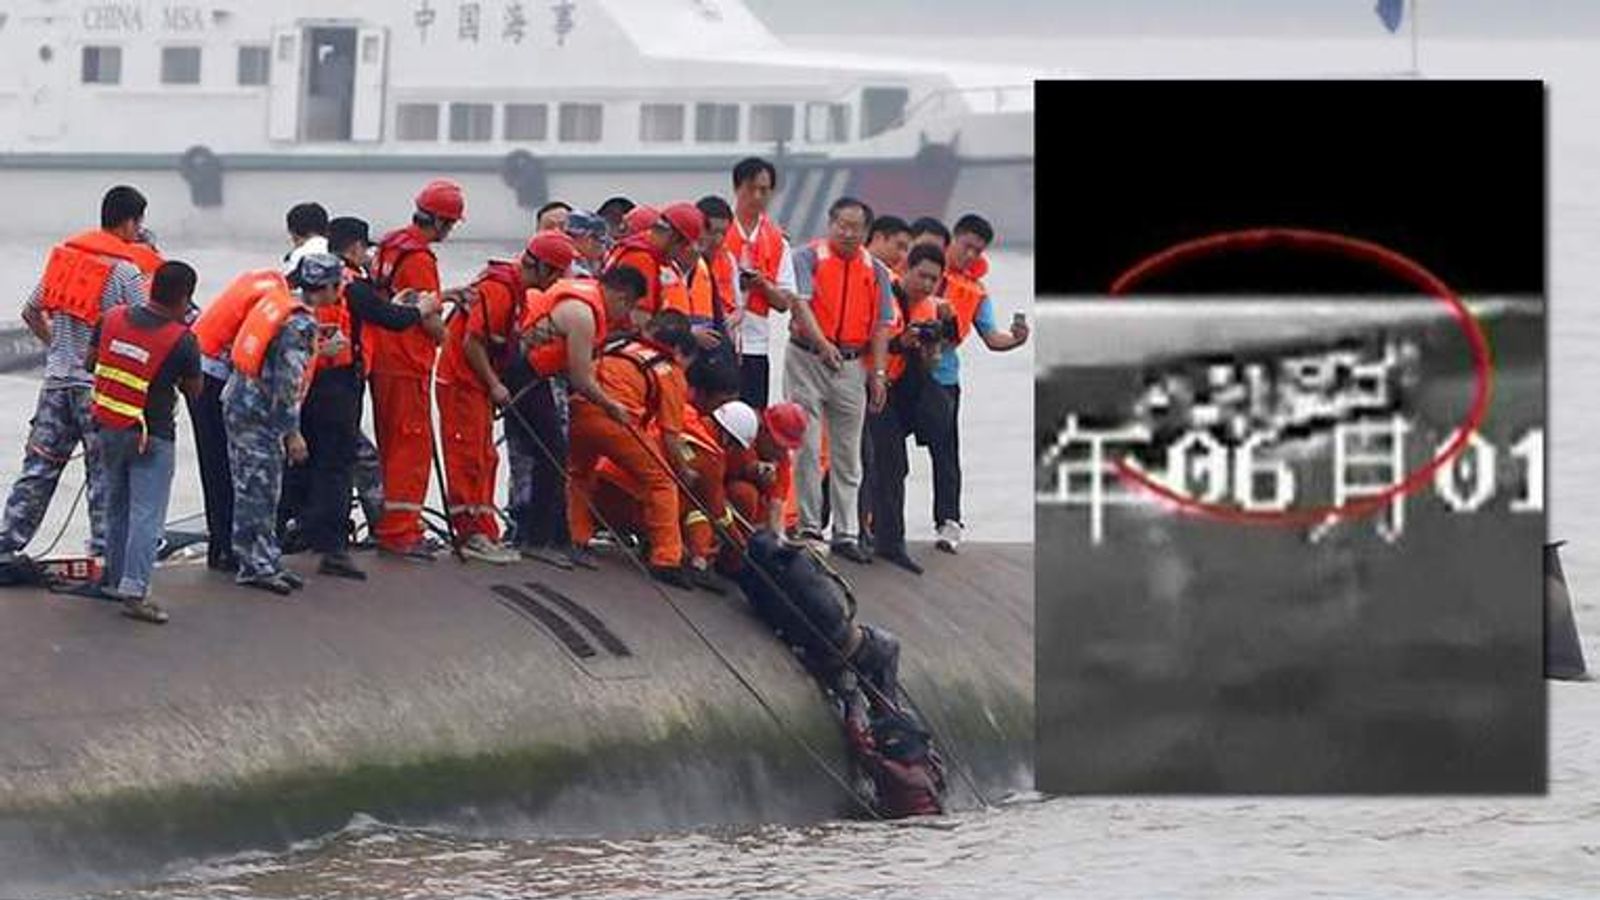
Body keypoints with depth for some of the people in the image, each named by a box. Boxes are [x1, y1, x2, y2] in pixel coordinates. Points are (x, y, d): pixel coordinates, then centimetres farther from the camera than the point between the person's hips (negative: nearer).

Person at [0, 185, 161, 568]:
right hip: (100, 385, -5)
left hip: (57, 378, 5)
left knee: (39, 466, 9)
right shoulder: (126, 270, -11)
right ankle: (103, 552, 1)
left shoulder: (65, 253, 8)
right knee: (104, 474, 2)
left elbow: (31, 313, 14)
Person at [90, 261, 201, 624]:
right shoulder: (181, 340, -16)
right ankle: (134, 590, -13)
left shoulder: (113, 319, -3)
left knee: (117, 507, 21)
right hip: (151, 436, -6)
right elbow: (193, 389, -4)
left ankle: (115, 578, 30)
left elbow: (93, 360, 11)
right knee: (147, 514, -4)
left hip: (109, 429, 6)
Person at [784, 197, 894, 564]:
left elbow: (881, 326, 8)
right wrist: (823, 344, -28)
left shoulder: (875, 272, 9)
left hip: (852, 365, 3)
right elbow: (801, 303, -14)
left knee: (847, 454, 7)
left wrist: (878, 373, 0)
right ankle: (809, 527, 2)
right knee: (807, 448, -4)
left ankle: (846, 533, 11)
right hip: (808, 359, -3)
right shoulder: (809, 259, -2)